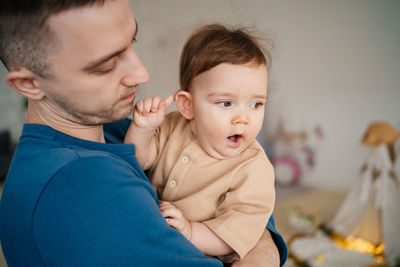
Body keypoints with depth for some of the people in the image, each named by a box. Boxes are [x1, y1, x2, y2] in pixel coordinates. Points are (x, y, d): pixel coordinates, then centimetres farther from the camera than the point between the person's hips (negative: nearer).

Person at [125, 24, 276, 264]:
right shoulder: (174, 127, -7)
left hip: (201, 256, -3)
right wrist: (142, 129, -20)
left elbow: (234, 238, -22)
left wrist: (189, 231, -36)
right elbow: (138, 159, -1)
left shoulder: (254, 169, -21)